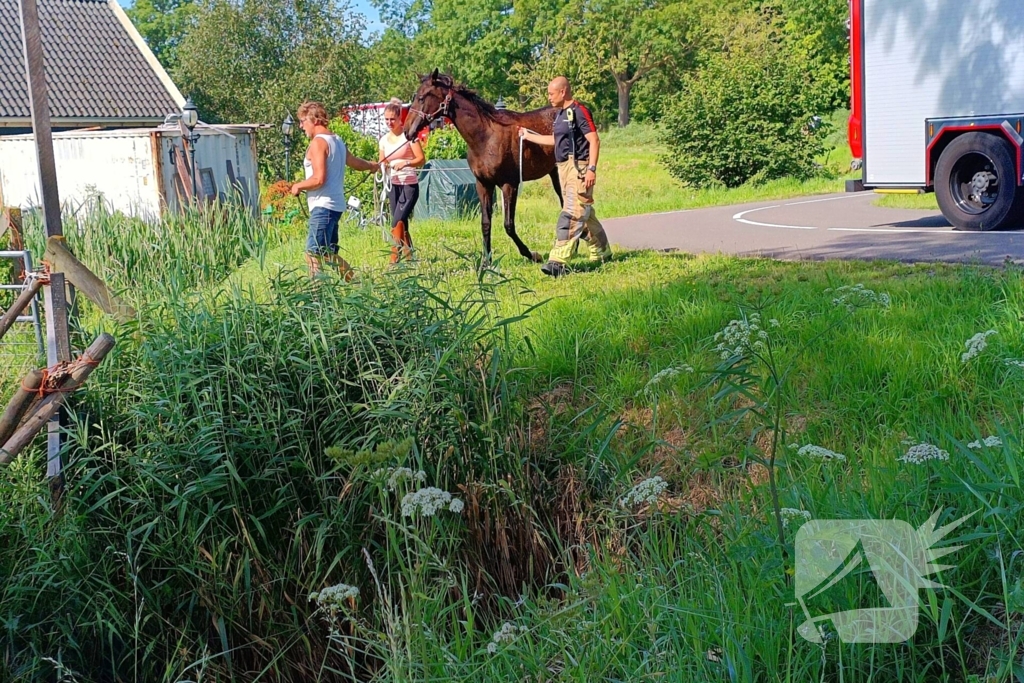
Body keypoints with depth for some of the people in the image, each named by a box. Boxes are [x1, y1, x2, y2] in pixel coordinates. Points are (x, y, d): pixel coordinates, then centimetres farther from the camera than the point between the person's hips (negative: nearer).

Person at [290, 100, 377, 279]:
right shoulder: (336, 140, 15)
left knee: (314, 254, -12)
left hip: (323, 206, -10)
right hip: (335, 205, 10)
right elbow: (355, 162, 31)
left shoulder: (318, 142, -12)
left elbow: (319, 179, -21)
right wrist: (371, 166, 52)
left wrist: (298, 186, -4)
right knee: (328, 254, 15)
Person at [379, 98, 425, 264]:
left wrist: (406, 163, -27)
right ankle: (409, 256, 17)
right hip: (393, 186, 6)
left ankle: (394, 259, -18)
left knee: (397, 223, -17)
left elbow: (421, 159, -10)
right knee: (402, 225, 8)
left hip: (409, 185, -6)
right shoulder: (384, 140, 10)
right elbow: (382, 164, 14)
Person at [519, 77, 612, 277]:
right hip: (564, 168, 9)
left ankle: (558, 260, -19)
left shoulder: (579, 111, -11)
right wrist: (528, 136, 34)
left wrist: (592, 169, -24)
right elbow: (554, 140, 30)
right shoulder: (560, 114, 16)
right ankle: (602, 253, 28)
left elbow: (594, 141, -16)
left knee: (571, 213, -13)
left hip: (578, 167, -9)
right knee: (584, 212, 16)